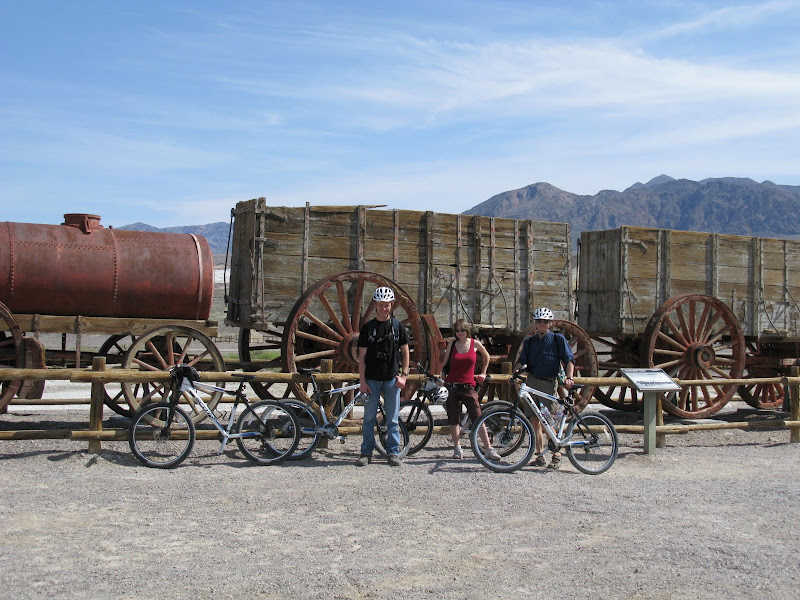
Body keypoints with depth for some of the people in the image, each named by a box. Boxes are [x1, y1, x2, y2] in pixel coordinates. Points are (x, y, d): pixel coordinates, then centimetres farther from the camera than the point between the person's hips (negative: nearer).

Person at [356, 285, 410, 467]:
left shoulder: (398, 326, 4)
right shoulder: (367, 327, 2)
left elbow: (405, 351, 8)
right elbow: (362, 356, 1)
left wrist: (404, 375, -2)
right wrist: (362, 381, -5)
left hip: (392, 379, 0)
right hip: (372, 379, 0)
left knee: (392, 419, 4)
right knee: (369, 418, 3)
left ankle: (393, 452, 12)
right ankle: (366, 453, 12)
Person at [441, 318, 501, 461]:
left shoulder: (475, 343, 2)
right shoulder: (452, 345, 4)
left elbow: (486, 357, 21)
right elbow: (445, 364, 12)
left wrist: (483, 373, 20)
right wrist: (442, 379, 5)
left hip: (468, 387, -2)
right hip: (452, 386, 2)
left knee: (478, 419, -6)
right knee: (453, 419, 5)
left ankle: (489, 450, -2)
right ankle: (457, 448, 17)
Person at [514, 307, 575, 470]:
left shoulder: (558, 339, 4)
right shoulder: (530, 341, 15)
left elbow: (569, 360, -2)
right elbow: (522, 361, 13)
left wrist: (569, 377, -18)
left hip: (548, 383, -4)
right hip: (531, 382, 5)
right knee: (535, 421, 6)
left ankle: (556, 456, -3)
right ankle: (540, 455, 13)